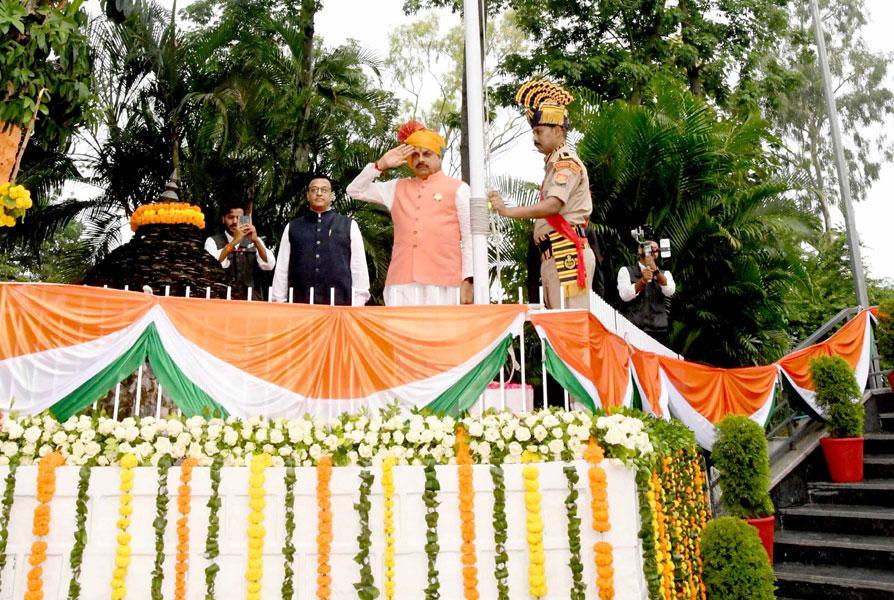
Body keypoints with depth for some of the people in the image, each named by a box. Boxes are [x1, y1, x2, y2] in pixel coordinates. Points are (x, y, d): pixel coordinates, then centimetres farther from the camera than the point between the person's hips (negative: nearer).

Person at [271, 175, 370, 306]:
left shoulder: (349, 226, 10)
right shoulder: (292, 228, 14)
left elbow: (359, 268, 8)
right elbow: (281, 269, 13)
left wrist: (358, 305, 1)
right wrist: (279, 303, 7)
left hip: (339, 302, -1)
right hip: (299, 303, 1)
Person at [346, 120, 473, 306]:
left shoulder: (458, 189, 12)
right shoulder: (397, 188, 23)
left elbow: (470, 238, 6)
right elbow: (355, 191, 26)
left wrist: (468, 280, -4)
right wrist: (381, 165, 13)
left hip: (442, 283, -3)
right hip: (401, 284, 3)